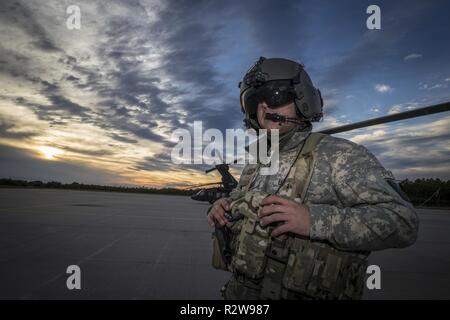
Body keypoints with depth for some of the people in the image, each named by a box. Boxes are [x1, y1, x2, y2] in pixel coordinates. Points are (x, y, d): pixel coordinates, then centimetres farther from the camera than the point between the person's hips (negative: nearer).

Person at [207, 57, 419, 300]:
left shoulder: (339, 154, -14)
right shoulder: (255, 166, 6)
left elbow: (402, 221, -19)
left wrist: (314, 219, -30)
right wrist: (221, 210, -3)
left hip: (300, 294, -5)